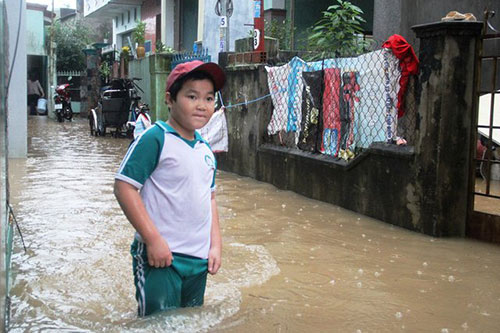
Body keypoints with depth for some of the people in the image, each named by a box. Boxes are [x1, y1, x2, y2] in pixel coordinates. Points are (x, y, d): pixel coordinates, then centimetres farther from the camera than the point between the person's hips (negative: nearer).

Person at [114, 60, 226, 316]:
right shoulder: (155, 138, -12)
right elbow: (124, 188, -16)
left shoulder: (205, 149, 11)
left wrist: (215, 245, 11)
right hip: (160, 257, -7)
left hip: (198, 259, 7)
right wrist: (154, 240, -19)